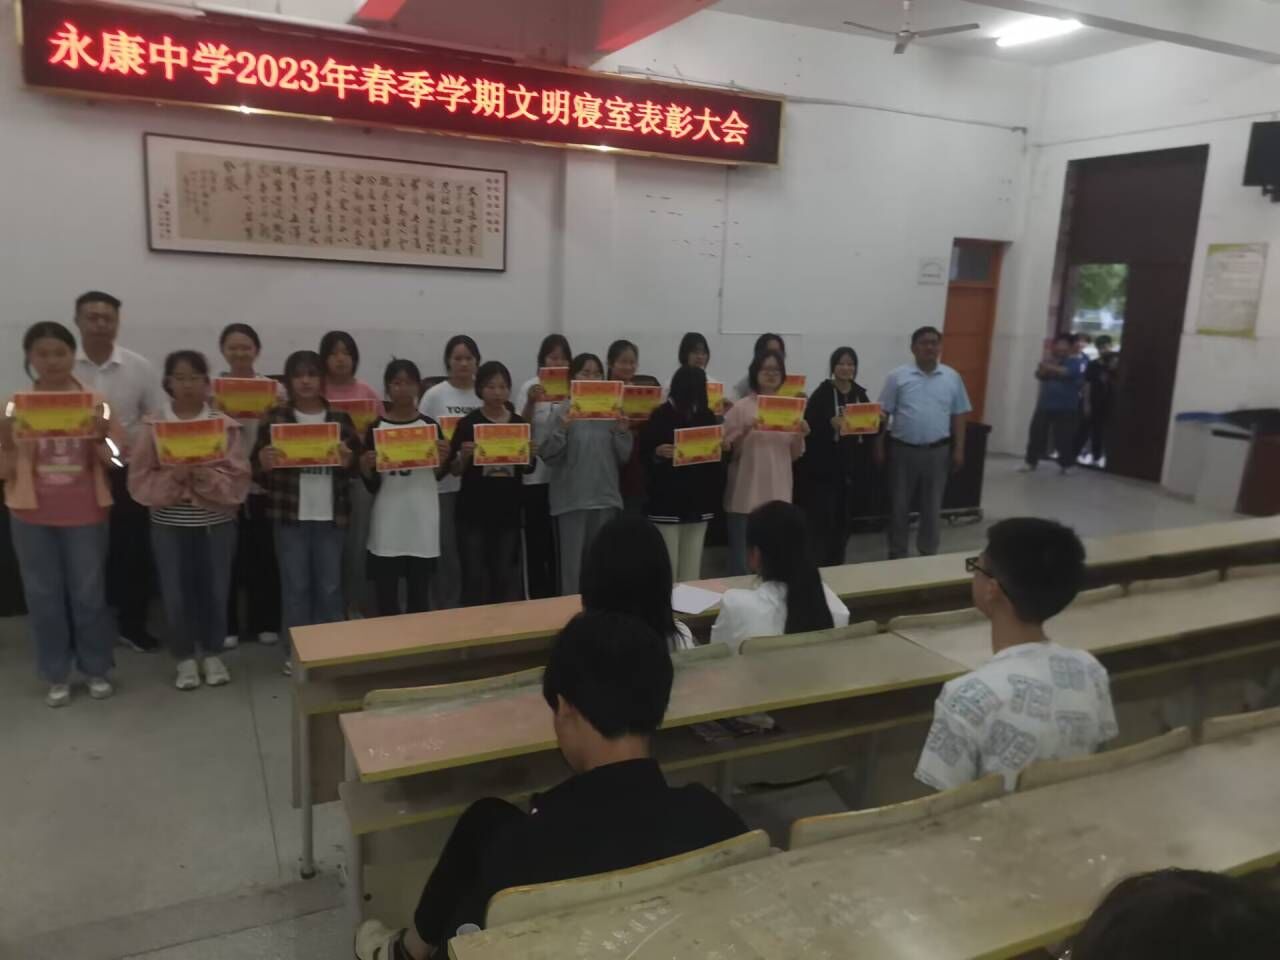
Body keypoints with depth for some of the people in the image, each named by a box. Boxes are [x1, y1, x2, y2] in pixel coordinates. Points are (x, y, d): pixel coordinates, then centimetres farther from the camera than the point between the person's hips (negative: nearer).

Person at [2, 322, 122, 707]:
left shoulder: (96, 402, -2)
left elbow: (115, 461, -1)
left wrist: (99, 436, -18)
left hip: (85, 515, -1)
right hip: (31, 517, 1)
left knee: (89, 594, 8)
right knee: (43, 596, 9)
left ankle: (97, 670, 23)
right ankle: (56, 676, 21)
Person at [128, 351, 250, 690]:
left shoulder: (225, 425, -2)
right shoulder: (153, 426, -2)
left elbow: (238, 477, -6)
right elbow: (140, 480, -4)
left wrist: (207, 478, -22)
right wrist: (173, 477, -20)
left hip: (217, 522, 0)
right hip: (168, 524, 0)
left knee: (215, 590, 9)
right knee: (176, 593, 7)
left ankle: (212, 654, 27)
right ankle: (185, 658, 23)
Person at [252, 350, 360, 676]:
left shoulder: (340, 419, 4)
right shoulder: (276, 418, 1)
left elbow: (355, 466, 9)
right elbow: (256, 467, 2)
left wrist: (348, 461, -13)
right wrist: (264, 464, -20)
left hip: (331, 514, 1)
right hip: (290, 514, -1)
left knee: (330, 585, 9)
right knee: (295, 585, 6)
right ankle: (295, 651, 18)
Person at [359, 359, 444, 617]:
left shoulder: (430, 426, 3)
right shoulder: (376, 427, -1)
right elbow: (372, 486, 1)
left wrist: (442, 460, -8)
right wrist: (365, 468, -18)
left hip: (422, 518, 1)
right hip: (388, 520, -1)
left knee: (420, 596, 9)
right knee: (386, 598, 2)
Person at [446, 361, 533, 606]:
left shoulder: (520, 424, 5)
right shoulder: (467, 424, -4)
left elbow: (527, 469, 11)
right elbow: (455, 470, -1)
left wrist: (530, 454, -9)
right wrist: (464, 456, -21)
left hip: (508, 511, 3)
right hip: (473, 512, -3)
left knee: (506, 576, 8)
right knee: (475, 577, 2)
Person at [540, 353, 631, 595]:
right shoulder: (562, 411, -4)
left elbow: (623, 458, 9)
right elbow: (548, 456, -8)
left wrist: (623, 431, -7)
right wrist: (561, 429, -21)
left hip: (606, 497, 4)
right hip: (571, 499, -4)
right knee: (572, 565, 1)